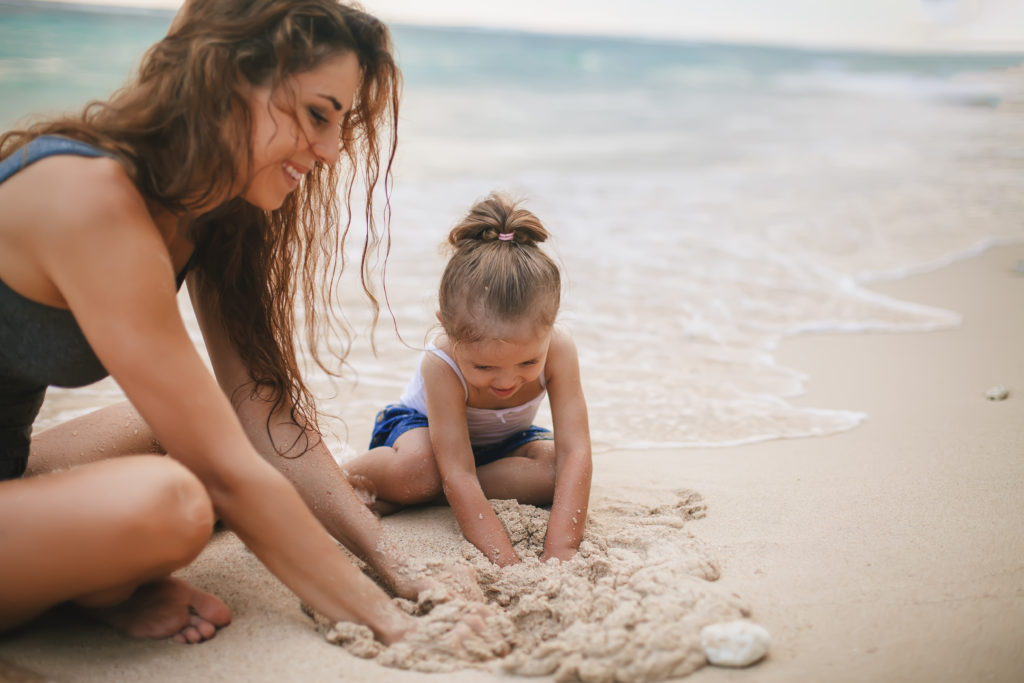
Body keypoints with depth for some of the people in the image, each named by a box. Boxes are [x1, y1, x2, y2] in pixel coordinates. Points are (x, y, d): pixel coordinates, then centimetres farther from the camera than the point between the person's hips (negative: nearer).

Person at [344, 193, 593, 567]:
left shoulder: (557, 349, -33)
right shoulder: (441, 365, -38)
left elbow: (575, 453, -35)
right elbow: (458, 476, -41)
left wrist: (559, 552, -45)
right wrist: (506, 563, -49)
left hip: (504, 440, 5)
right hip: (421, 424, -4)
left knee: (556, 466, -29)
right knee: (417, 471, -40)